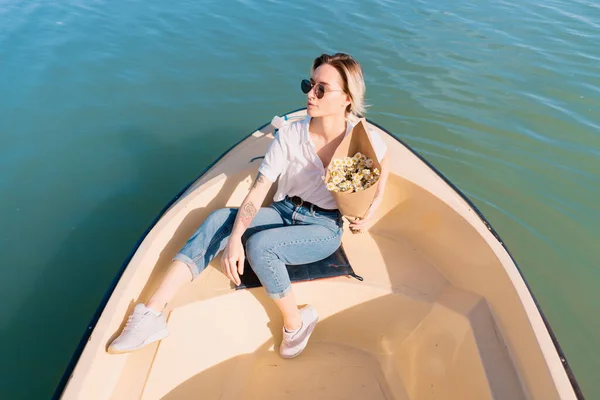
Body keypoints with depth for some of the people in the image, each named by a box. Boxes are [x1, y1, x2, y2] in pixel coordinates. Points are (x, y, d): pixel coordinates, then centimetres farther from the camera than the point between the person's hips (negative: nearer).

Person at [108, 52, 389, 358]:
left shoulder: (365, 141, -15)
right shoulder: (290, 135, -10)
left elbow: (382, 167, 9)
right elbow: (259, 188, -17)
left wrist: (370, 212, -4)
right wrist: (234, 238, -31)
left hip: (325, 228, -3)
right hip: (284, 212, 4)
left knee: (259, 245, -31)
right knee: (220, 219, -20)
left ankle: (296, 322, -7)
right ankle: (152, 314, -22)